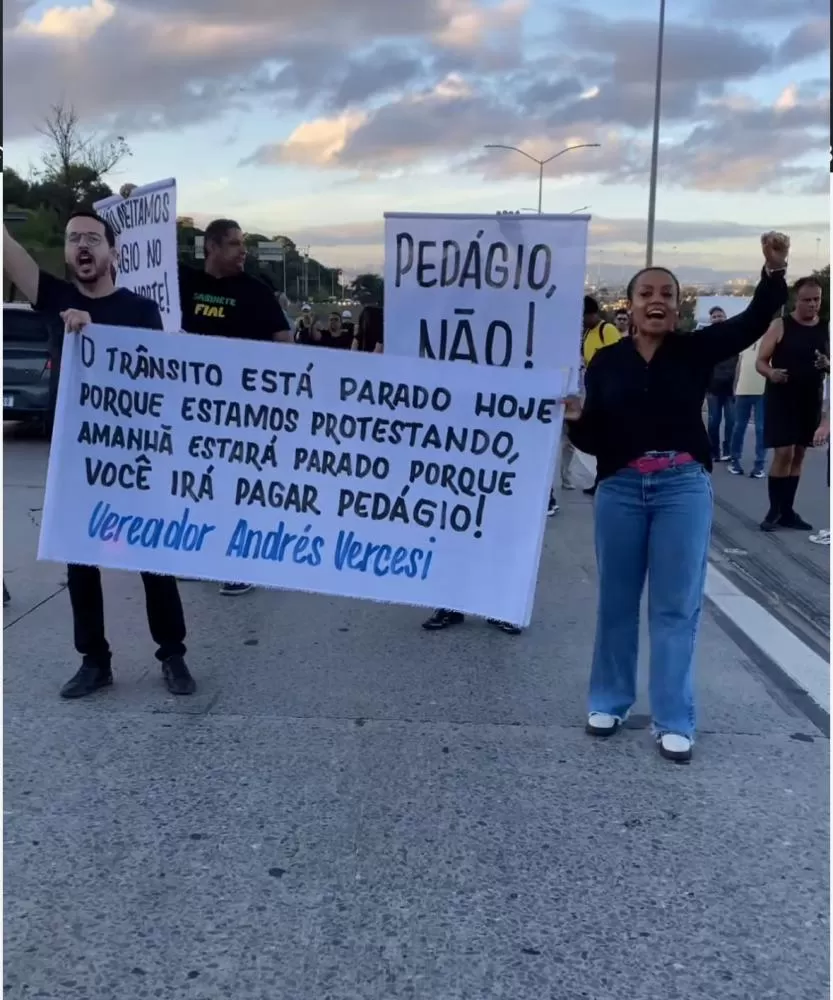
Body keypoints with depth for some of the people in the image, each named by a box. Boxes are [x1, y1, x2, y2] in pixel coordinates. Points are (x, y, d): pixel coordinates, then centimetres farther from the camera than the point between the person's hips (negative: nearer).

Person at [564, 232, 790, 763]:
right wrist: (576, 418, -17)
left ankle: (674, 721, 12)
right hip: (621, 488, 1)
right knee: (617, 600, 11)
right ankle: (610, 702, 27)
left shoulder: (695, 351, 2)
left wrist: (775, 270, -25)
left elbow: (754, 321, -11)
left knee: (677, 606, 3)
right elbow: (593, 440, 4)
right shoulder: (606, 362, 3)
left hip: (684, 487, -1)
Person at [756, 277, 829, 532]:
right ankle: (774, 510, 2)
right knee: (783, 454, -10)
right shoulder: (780, 326, -5)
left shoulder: (826, 330, 6)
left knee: (798, 455, 9)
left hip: (811, 400, 5)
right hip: (781, 398, -5)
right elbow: (761, 362, -6)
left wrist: (827, 365, -13)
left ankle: (787, 511, 17)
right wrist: (771, 373, -28)